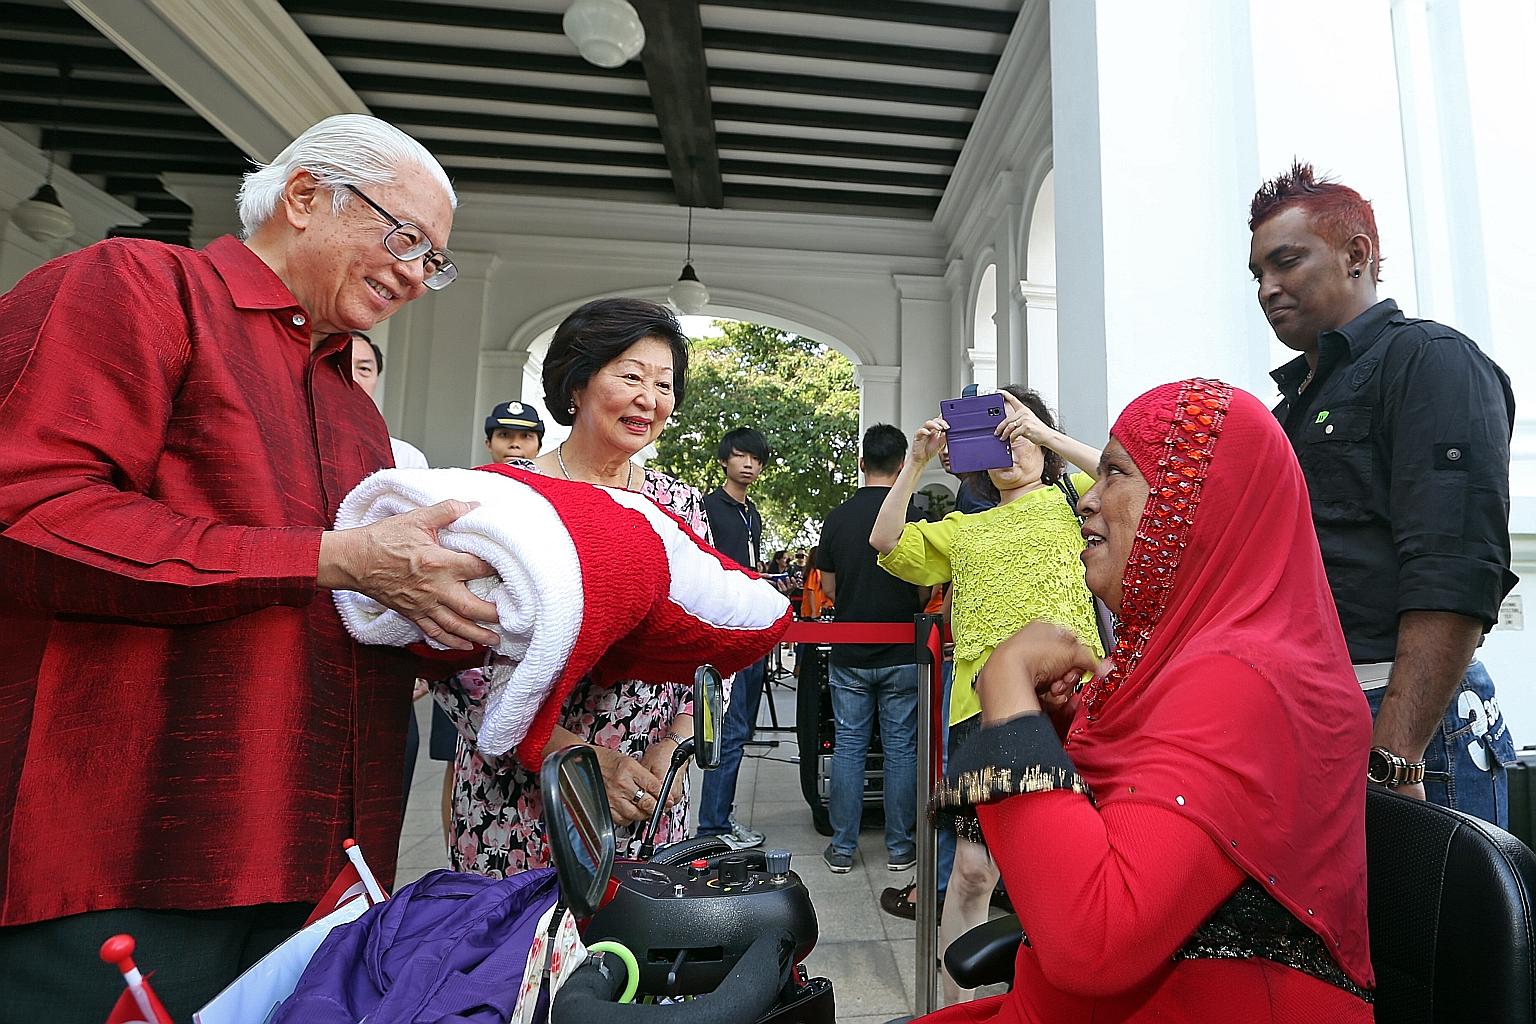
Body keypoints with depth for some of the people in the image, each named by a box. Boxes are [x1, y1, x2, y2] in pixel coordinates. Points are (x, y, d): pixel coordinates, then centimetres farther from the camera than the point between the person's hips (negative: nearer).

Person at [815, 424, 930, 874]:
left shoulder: (837, 518, -2)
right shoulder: (914, 517, -9)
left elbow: (828, 587, 4)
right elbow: (926, 592, -3)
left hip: (849, 655, 2)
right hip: (902, 655, -1)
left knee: (848, 747, 10)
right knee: (900, 749, 9)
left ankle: (842, 847, 18)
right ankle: (899, 846, 20)